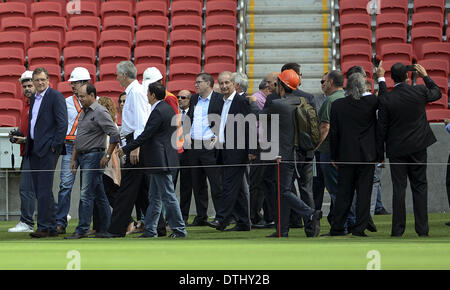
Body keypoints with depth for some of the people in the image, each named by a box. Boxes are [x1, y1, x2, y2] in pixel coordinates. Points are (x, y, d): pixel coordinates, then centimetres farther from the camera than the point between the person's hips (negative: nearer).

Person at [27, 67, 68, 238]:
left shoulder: (56, 96, -6)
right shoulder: (34, 98, 19)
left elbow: (62, 122, -12)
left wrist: (55, 145, -16)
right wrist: (29, 144, 15)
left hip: (48, 149, -9)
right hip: (34, 150, 9)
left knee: (44, 189, -11)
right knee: (40, 190, 8)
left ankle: (44, 227, -10)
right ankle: (51, 227, 12)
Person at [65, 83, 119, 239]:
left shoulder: (100, 112, -12)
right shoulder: (84, 112, 17)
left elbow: (115, 135, -17)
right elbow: (78, 139, 23)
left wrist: (107, 156, -16)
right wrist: (74, 159, 19)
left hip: (94, 156, -9)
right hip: (83, 156, 9)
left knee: (86, 194, -12)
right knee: (99, 195, 11)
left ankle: (82, 229, -13)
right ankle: (104, 228, 14)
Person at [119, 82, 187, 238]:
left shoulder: (158, 112, -17)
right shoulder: (168, 109, 14)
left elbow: (145, 135, -19)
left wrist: (126, 149, -12)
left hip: (161, 160, -11)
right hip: (159, 160, 11)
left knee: (168, 196, -5)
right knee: (154, 196, 13)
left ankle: (179, 229, -1)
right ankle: (150, 230, 16)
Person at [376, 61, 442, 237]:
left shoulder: (386, 99, -12)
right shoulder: (420, 92, -7)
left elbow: (381, 127, -6)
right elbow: (437, 93, 15)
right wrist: (425, 75, 26)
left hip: (397, 149, -1)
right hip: (418, 147, 1)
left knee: (399, 189, 2)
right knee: (419, 186, 7)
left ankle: (398, 230, 2)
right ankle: (422, 229, 5)